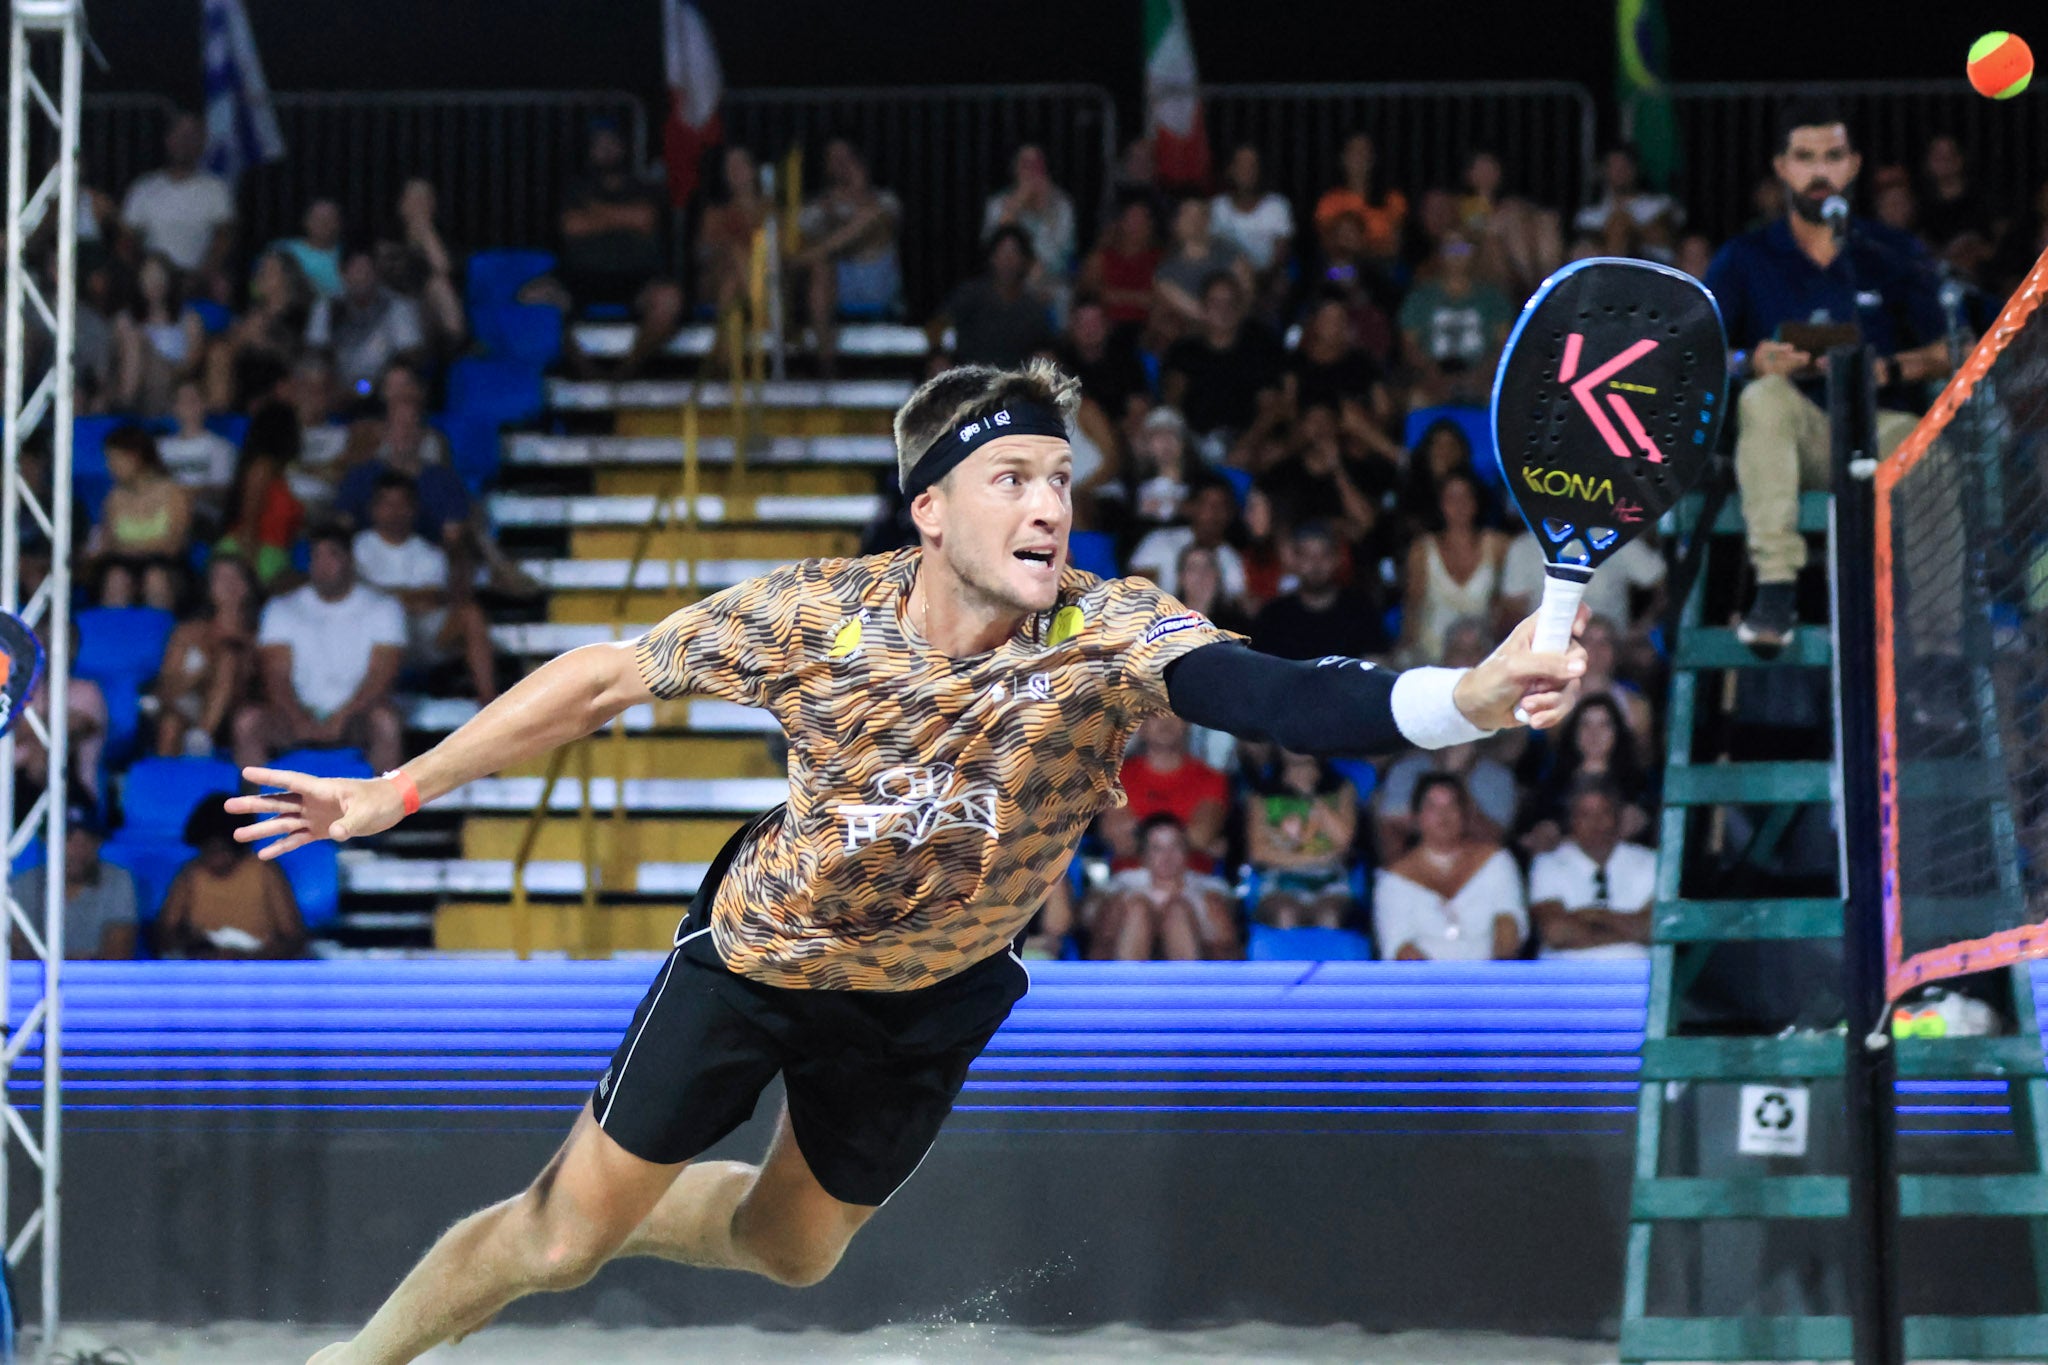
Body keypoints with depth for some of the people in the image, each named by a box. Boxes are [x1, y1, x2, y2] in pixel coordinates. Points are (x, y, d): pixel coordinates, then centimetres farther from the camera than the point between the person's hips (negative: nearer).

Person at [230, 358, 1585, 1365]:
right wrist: (397, 791, -10)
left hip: (935, 996, 2)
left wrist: (1470, 698, -68)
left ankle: (611, 1218, 52)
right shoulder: (810, 614, -27)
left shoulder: (1113, 637, -31)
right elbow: (606, 677, -12)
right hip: (760, 953, -2)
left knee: (792, 1249, 22)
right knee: (560, 1241, 4)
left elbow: (1292, 699, -49)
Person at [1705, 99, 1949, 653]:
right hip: (1793, 437, 0)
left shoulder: (1894, 256, 13)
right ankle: (1775, 589, -41)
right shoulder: (1744, 261, 10)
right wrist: (1751, 362, -18)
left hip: (1874, 426, 0)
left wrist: (1891, 370, -13)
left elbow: (1944, 354, 8)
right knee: (1765, 396, -35)